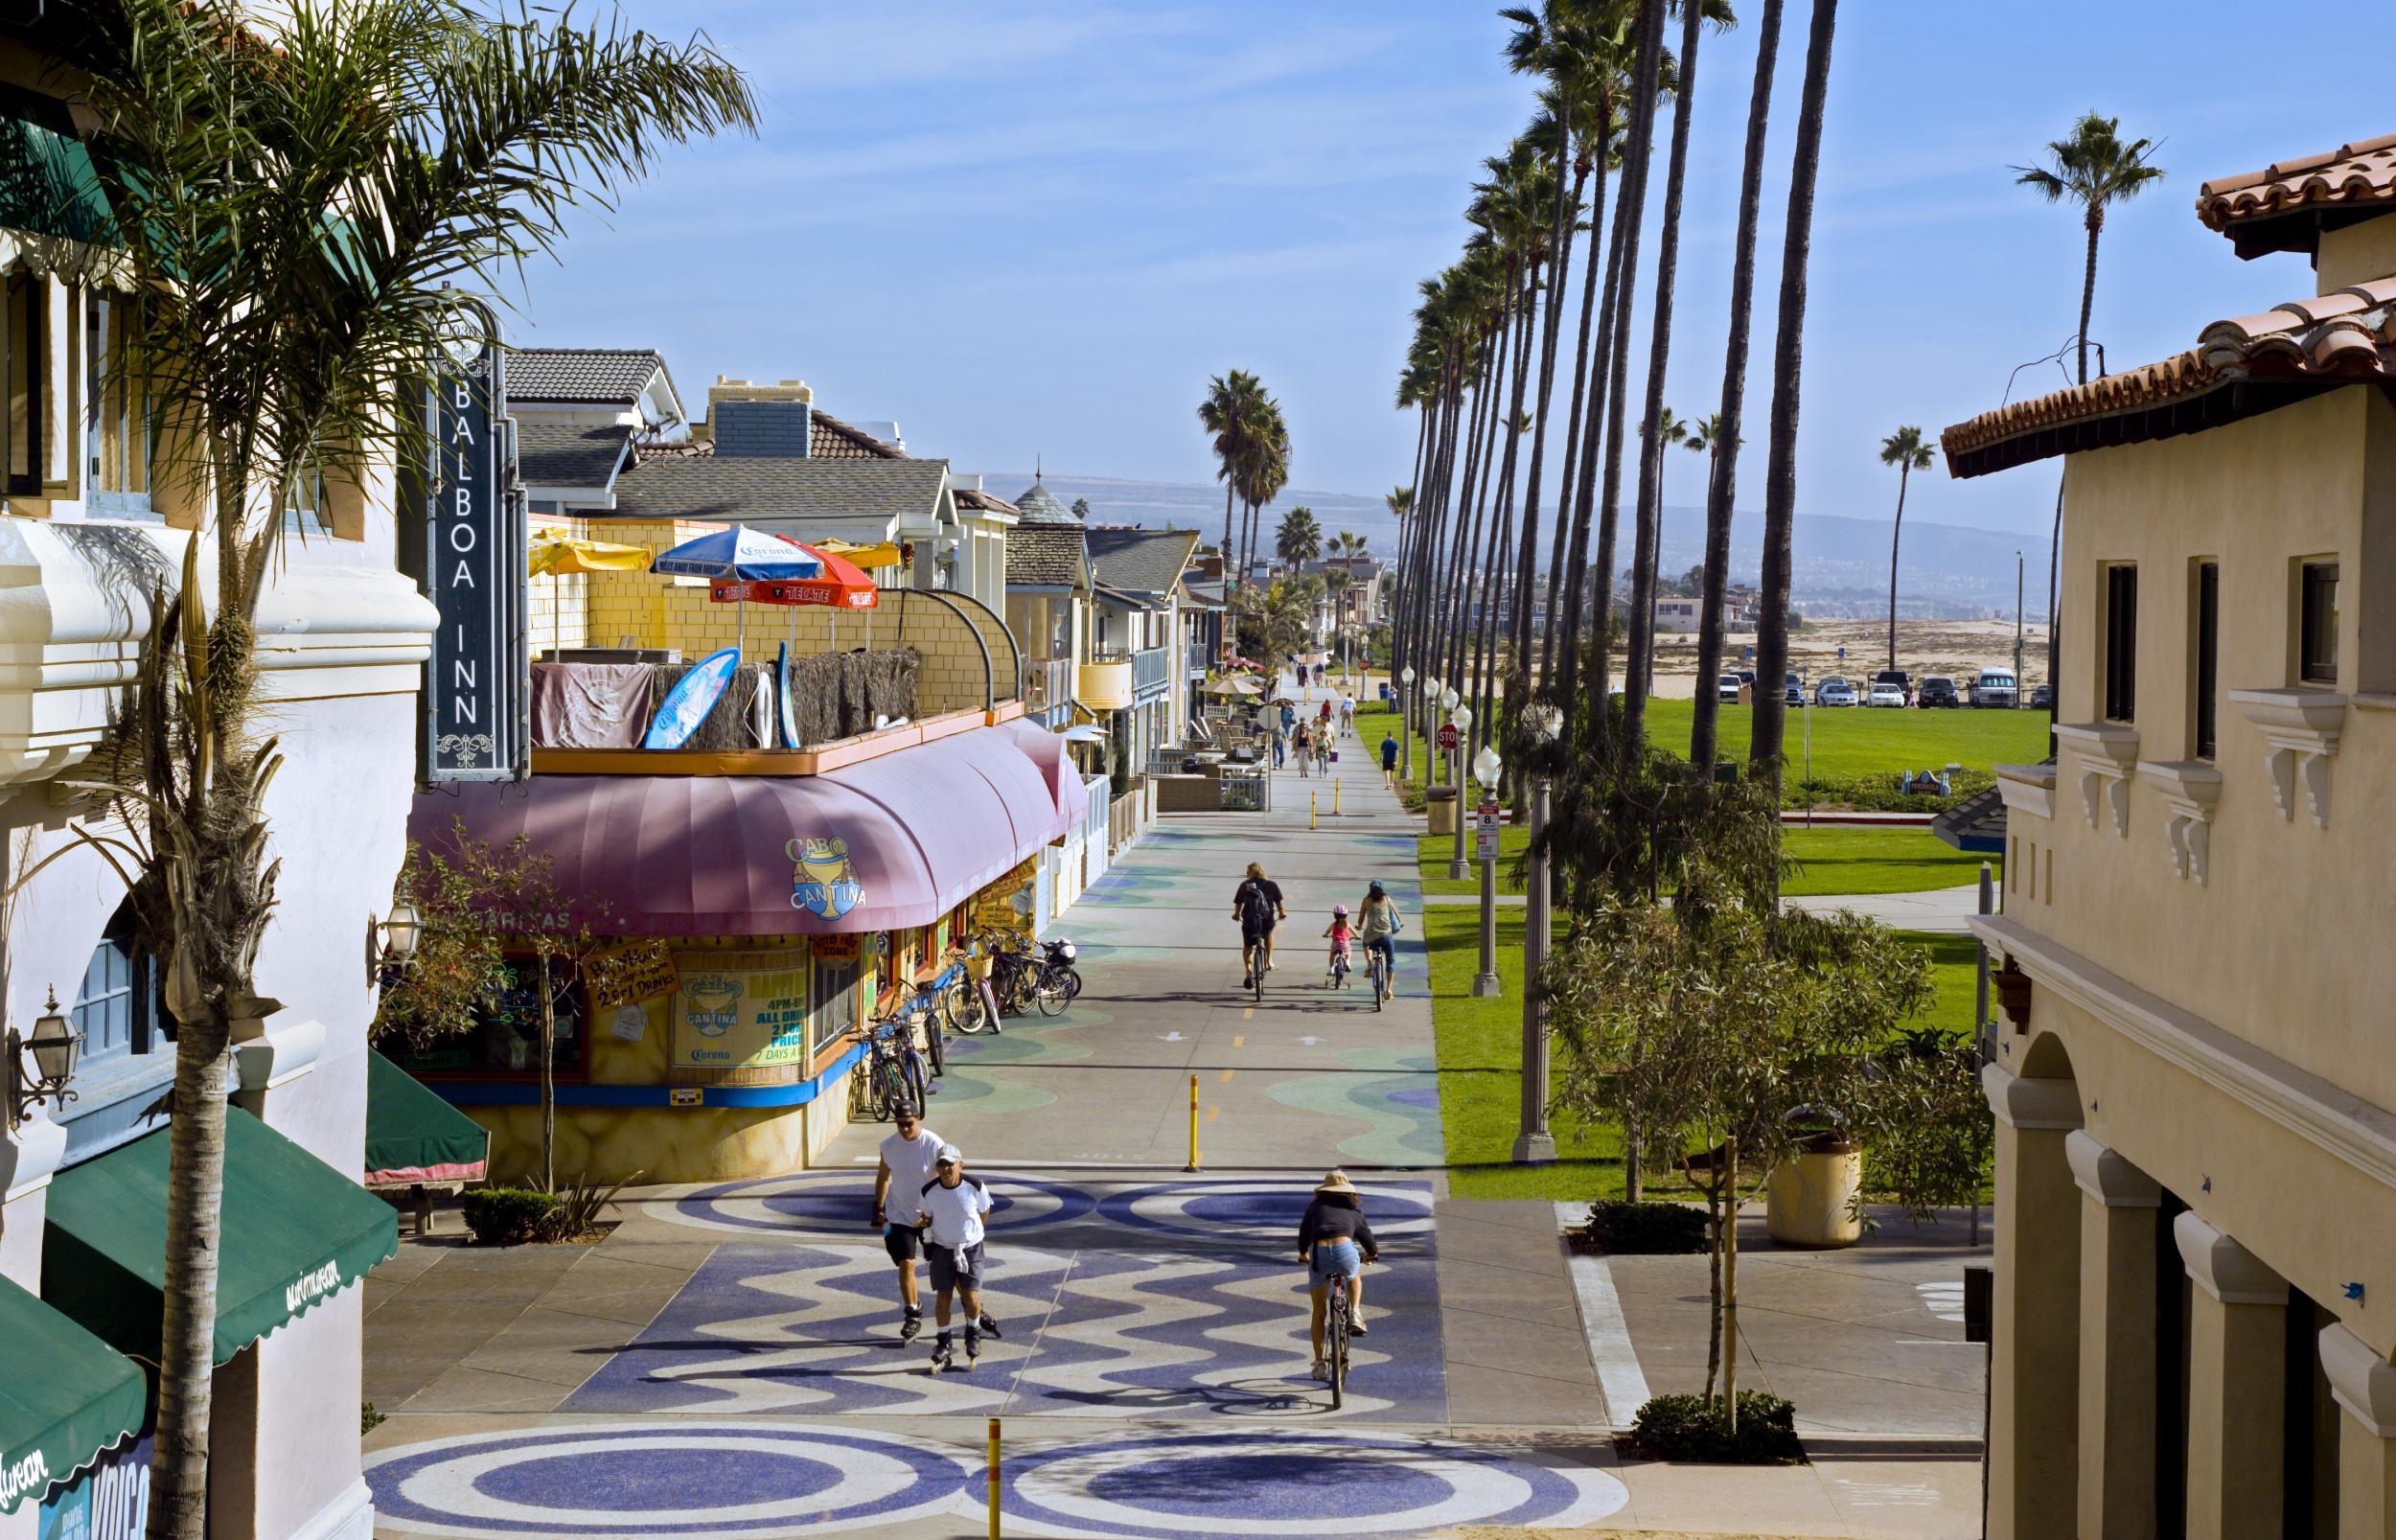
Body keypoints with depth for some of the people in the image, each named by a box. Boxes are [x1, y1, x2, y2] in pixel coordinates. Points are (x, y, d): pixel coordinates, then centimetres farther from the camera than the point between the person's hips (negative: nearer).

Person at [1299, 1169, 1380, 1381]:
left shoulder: (1316, 1206, 23)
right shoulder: (1354, 1210, 25)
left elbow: (1304, 1232, 33)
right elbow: (1366, 1234, 36)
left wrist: (1303, 1253, 53)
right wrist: (1372, 1253, 58)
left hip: (1318, 1253, 0)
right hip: (1345, 1250, 0)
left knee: (1317, 1312, 17)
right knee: (1355, 1277, 39)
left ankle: (1319, 1363, 16)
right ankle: (1355, 1314, 15)